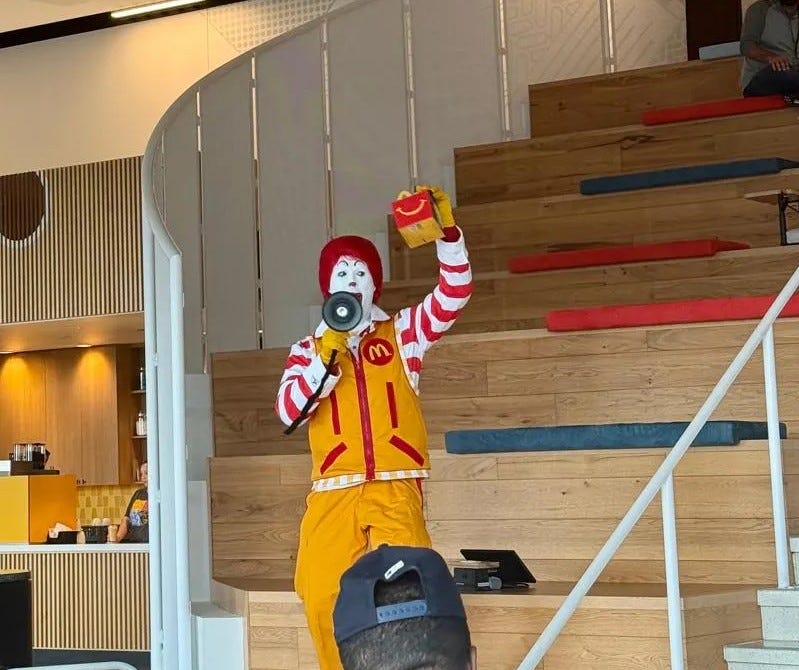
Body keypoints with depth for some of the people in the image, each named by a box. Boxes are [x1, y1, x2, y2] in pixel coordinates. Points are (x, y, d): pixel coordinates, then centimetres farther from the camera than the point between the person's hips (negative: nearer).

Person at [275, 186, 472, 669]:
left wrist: (448, 230, -15)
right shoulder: (309, 349, 14)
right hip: (334, 493, 1)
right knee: (323, 601, -4)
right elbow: (288, 410, 0)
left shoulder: (402, 333, 12)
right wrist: (324, 359, -11)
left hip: (395, 488, -1)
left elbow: (455, 293, -2)